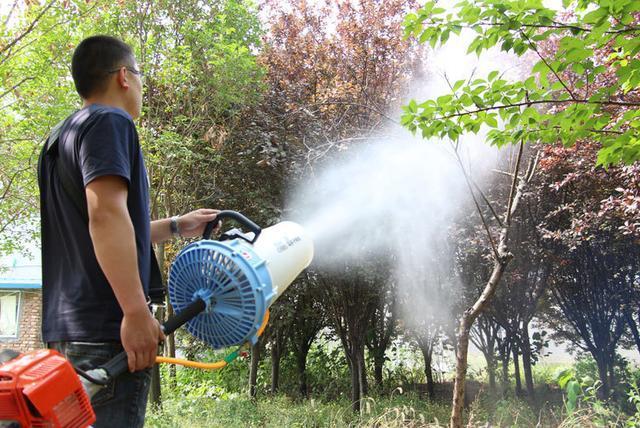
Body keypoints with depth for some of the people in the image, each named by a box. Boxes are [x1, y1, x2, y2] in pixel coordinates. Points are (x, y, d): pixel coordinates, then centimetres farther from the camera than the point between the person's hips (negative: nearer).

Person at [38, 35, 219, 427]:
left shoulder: (65, 135, 22)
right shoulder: (109, 122, -6)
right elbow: (106, 215, -22)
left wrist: (176, 227, 34)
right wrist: (137, 311, -26)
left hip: (67, 327, 10)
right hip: (106, 328, -10)